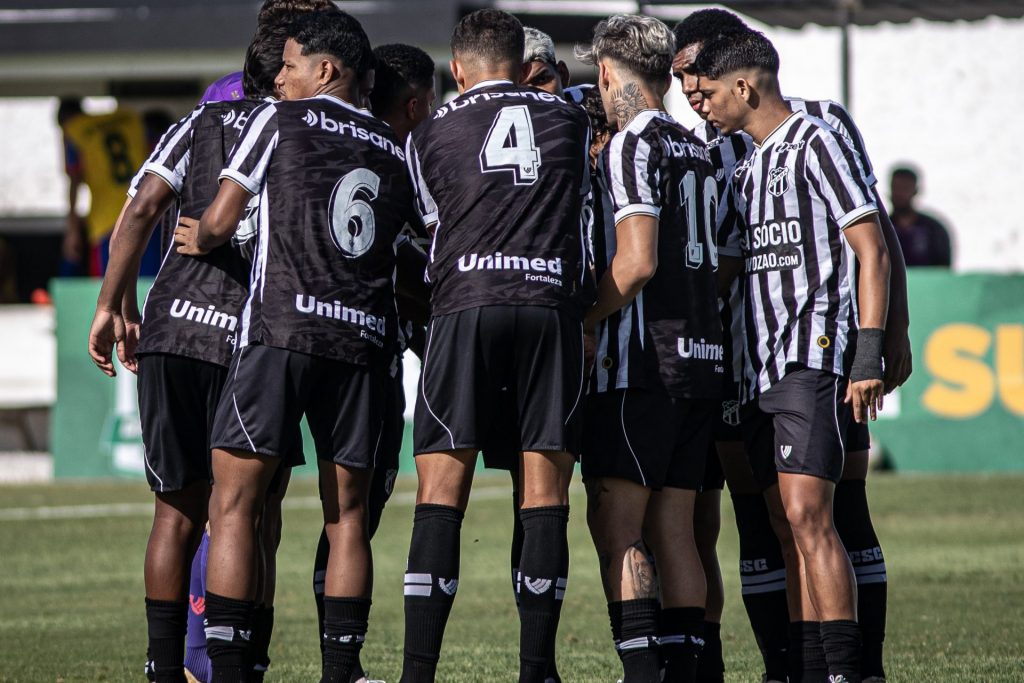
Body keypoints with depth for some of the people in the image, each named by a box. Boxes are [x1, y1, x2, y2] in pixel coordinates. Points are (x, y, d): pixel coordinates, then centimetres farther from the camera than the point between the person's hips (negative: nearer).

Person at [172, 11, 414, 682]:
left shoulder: (282, 121, 5)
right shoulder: (397, 151, 19)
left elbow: (219, 222, 4)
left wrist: (197, 240, 23)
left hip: (282, 328, -4)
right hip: (364, 337, 4)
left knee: (235, 505, -2)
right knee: (347, 517, 7)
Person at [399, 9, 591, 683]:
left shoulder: (430, 134, 14)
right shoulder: (571, 120, 17)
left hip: (466, 304, -1)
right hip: (553, 302, 1)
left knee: (442, 493, -1)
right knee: (546, 497, 2)